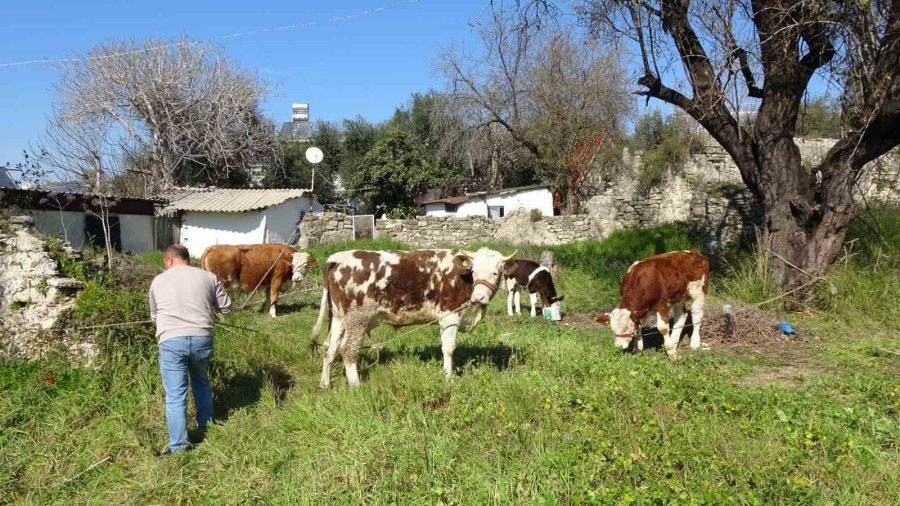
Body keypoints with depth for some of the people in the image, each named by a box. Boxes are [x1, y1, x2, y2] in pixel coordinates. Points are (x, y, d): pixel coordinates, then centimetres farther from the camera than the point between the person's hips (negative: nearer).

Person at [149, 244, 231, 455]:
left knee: (175, 396, 3)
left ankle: (178, 447, 8)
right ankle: (206, 426, 38)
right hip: (202, 339, 2)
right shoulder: (208, 277, 8)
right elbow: (226, 307, 14)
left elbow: (154, 316, 21)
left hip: (171, 341, -2)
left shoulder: (158, 281, 10)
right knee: (201, 381, 27)